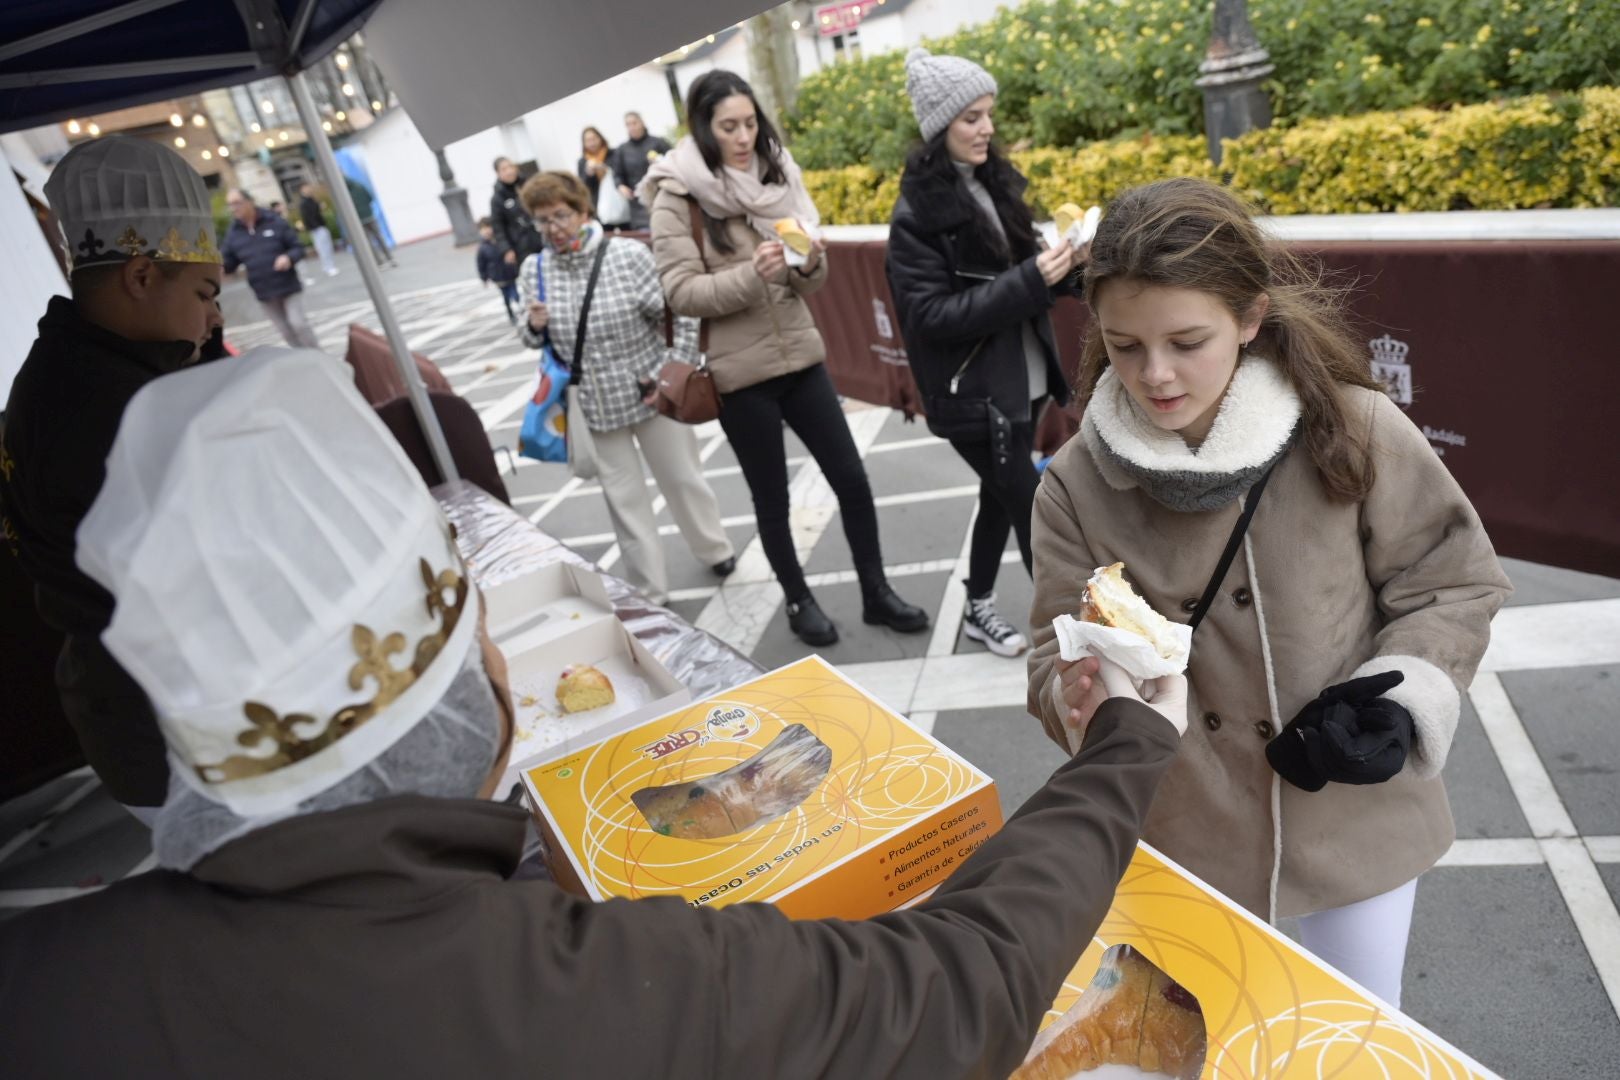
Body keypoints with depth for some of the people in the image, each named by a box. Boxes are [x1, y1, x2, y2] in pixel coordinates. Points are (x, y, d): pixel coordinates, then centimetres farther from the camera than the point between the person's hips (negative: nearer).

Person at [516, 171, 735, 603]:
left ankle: (714, 550, 40)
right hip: (594, 405, 3)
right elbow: (534, 340, 9)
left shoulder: (629, 255, -14)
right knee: (623, 495, 10)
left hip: (650, 394, -3)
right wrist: (533, 327, -14)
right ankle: (647, 591, 24)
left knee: (682, 478, 13)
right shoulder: (534, 270, -2)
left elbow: (682, 315, -9)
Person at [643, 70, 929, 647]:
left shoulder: (777, 172, 7)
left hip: (800, 355, 5)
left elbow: (807, 282, 9)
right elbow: (681, 292, -15)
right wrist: (751, 275, -28)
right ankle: (799, 601, 30)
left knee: (852, 478, 7)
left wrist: (809, 262, -14)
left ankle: (876, 593, 24)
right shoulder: (676, 197, -8)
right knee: (772, 499, 9)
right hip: (739, 371, -4)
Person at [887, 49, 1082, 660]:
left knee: (1003, 498, 18)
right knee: (1035, 514, -2)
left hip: (1022, 380, 8)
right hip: (974, 393, -8)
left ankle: (978, 610, 37)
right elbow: (933, 314, -21)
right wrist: (1030, 280, -26)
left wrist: (1061, 268, -7)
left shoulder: (992, 182, 7)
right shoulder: (917, 214, -15)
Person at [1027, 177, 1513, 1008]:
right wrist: (1082, 693, -29)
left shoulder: (1352, 431, -15)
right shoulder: (1079, 483, -13)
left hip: (1354, 824, 0)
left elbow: (1455, 584, -2)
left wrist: (1402, 703, -16)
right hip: (1181, 839, 0)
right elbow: (1056, 655, -8)